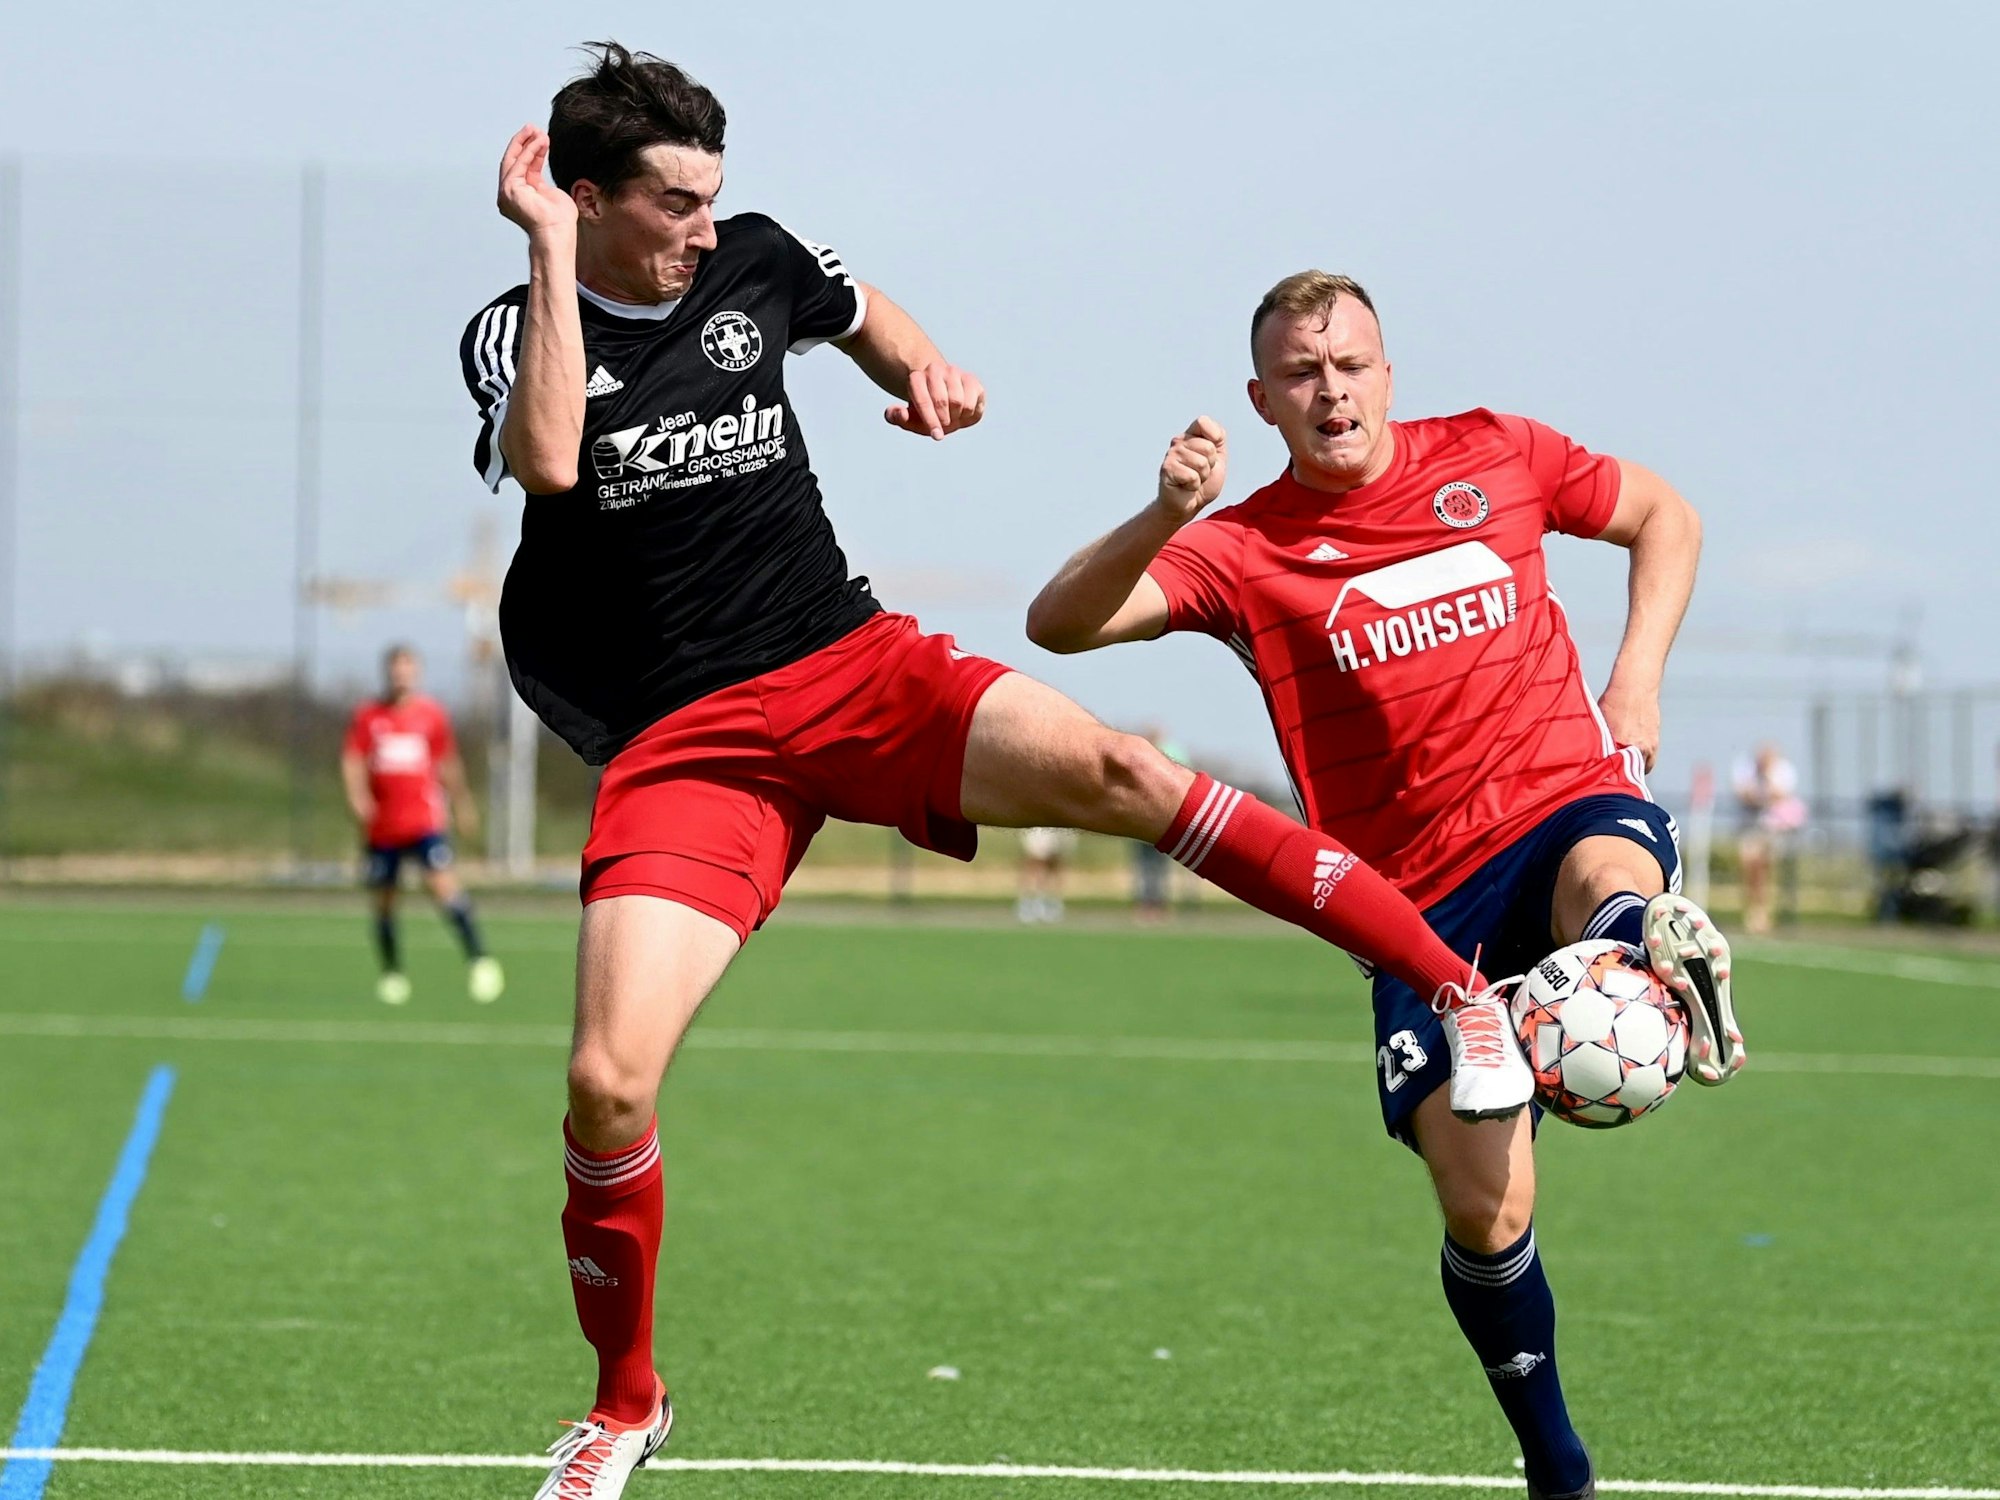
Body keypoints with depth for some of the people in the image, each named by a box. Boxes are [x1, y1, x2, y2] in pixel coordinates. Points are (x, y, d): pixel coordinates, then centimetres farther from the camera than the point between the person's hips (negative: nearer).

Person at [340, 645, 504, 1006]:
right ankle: (392, 973, 25)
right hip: (381, 826, 2)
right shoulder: (367, 715, 4)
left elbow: (447, 763, 17)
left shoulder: (432, 714, 5)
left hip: (425, 822, -2)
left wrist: (462, 803, 22)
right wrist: (357, 797, -20)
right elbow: (352, 761, -2)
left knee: (444, 885, -21)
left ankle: (478, 959, -22)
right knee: (383, 904, 8)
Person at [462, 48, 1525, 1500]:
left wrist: (929, 373, 8)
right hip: (683, 744, -1)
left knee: (1112, 769, -27)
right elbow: (548, 458, -26)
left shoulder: (755, 262, 6)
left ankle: (1464, 989, -21)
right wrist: (551, 249, -23)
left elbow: (865, 314, 30)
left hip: (858, 668, 2)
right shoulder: (517, 331, -3)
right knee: (607, 1081, -16)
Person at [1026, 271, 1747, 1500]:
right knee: (1484, 1212, -5)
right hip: (1421, 898, 0)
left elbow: (1665, 517, 21)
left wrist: (1640, 675, 6)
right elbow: (1060, 624, -13)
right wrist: (1166, 519, -30)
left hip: (1569, 799, 0)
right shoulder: (1244, 549, 0)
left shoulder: (1491, 458, 6)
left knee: (1609, 885, -46)